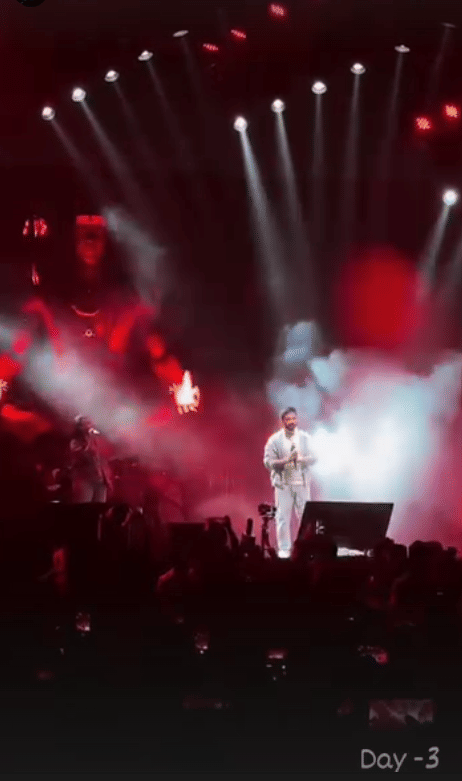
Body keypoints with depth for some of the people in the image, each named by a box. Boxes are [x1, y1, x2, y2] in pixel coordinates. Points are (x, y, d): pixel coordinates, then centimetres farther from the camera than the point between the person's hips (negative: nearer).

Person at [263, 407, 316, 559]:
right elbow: (268, 461, -4)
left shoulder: (306, 438, 9)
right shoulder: (275, 440, 1)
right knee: (283, 517, -3)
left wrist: (301, 459, -16)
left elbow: (313, 457, 4)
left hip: (302, 483, 2)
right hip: (283, 484, -2)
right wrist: (285, 461, -20)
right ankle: (284, 548, 4)